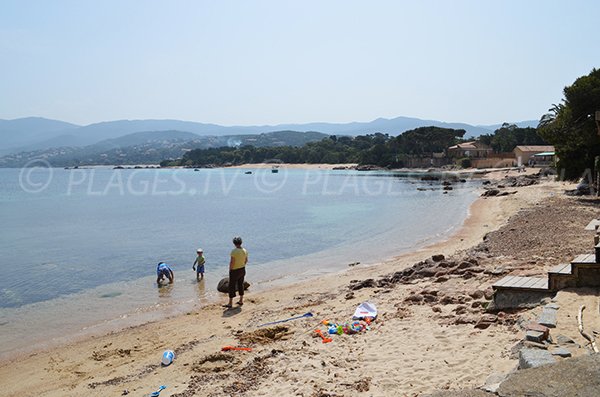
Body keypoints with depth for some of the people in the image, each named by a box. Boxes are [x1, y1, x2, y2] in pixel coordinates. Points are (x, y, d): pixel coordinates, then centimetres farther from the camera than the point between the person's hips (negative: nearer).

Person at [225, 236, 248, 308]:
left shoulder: (234, 251, -21)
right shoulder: (245, 250, 0)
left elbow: (232, 262, -22)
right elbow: (246, 260, 12)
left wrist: (230, 270, -9)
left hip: (234, 271, -7)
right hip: (242, 270, 7)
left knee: (232, 286, 2)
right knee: (241, 285, 18)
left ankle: (230, 303, 6)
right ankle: (241, 301, 25)